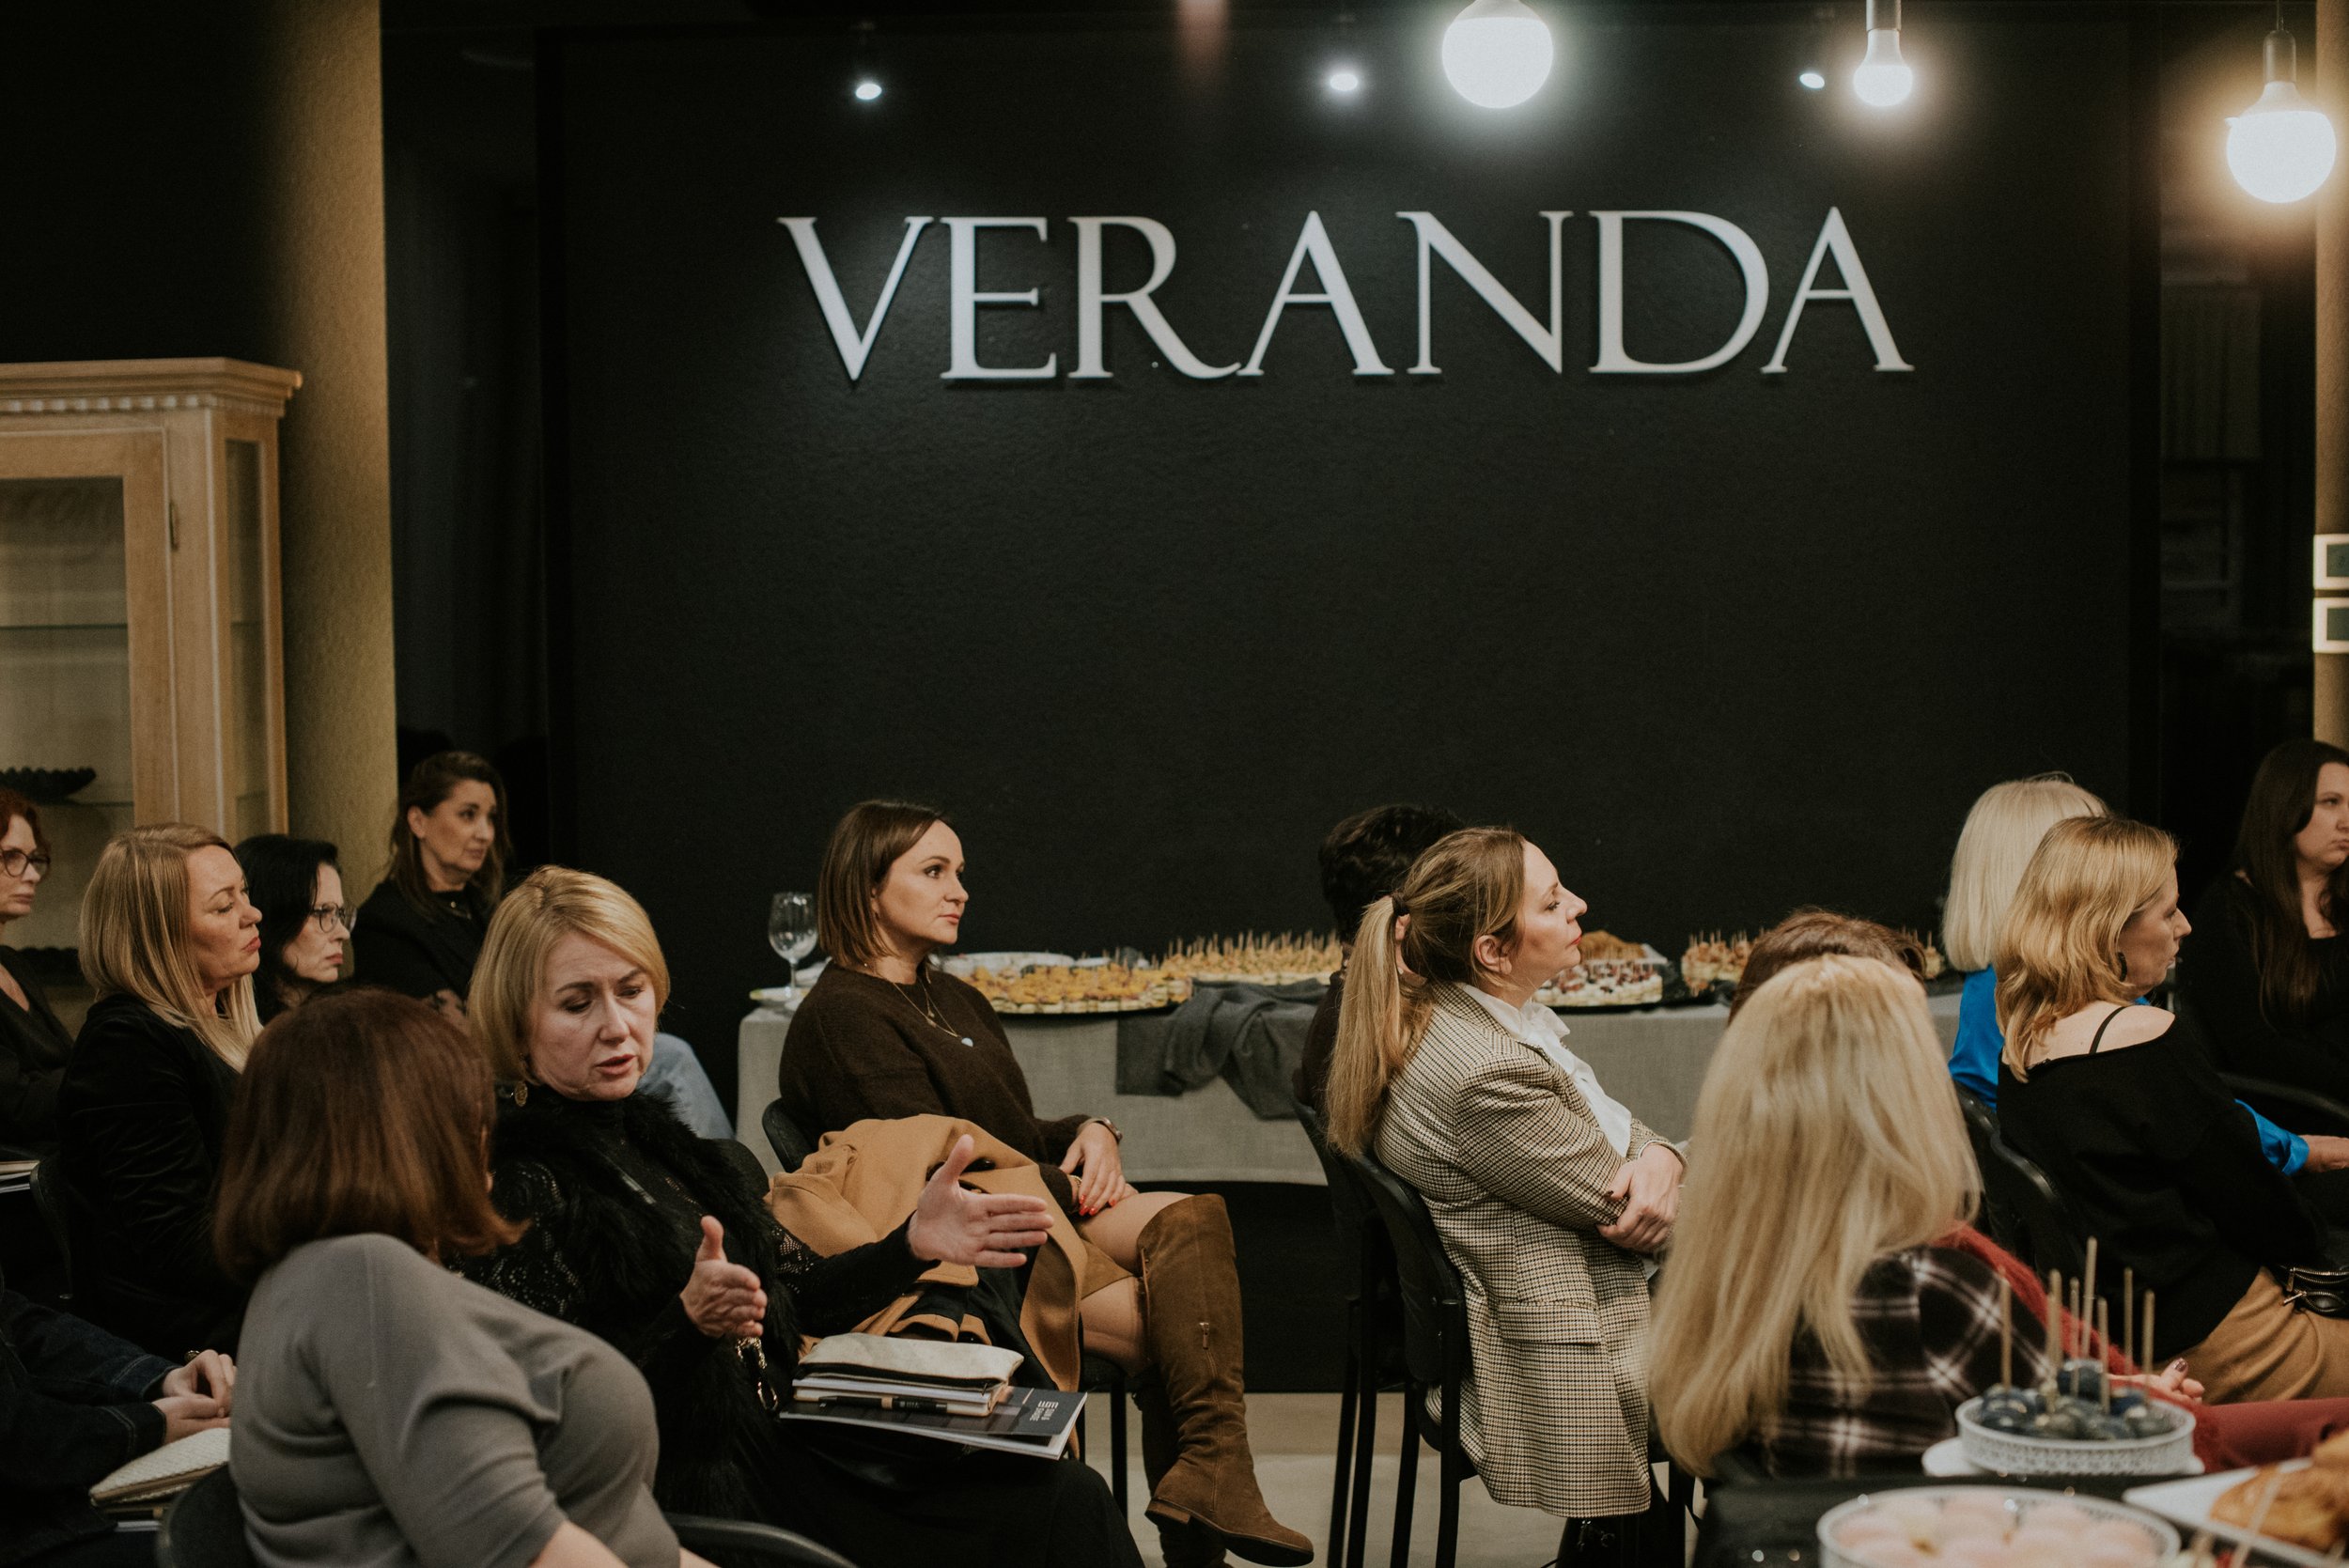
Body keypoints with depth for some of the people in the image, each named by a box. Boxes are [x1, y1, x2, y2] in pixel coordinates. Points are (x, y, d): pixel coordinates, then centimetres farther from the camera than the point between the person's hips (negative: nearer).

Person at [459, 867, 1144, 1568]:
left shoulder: (658, 1140, 14)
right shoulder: (517, 1186, -11)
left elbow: (796, 1294, 18)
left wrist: (915, 1242, 4)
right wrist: (687, 1324, -29)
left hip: (783, 1449, 8)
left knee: (1072, 1498, -5)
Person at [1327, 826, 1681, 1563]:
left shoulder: (1492, 1014, 3)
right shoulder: (1487, 1074, -28)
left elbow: (1615, 1124, 11)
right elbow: (1626, 1215, -19)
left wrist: (1658, 1157, -12)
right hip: (1565, 1371, -9)